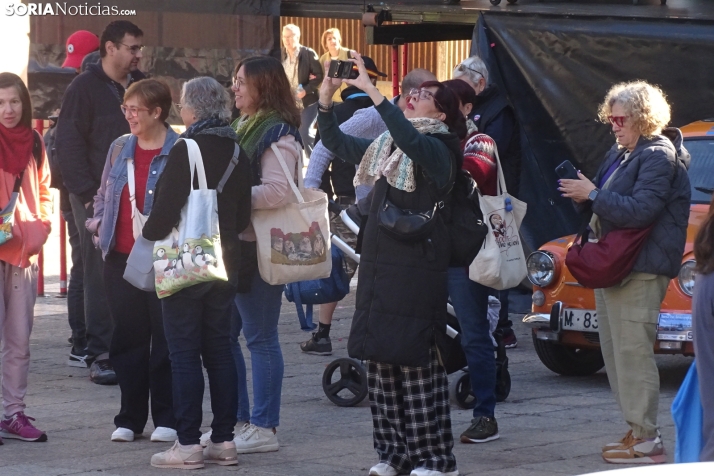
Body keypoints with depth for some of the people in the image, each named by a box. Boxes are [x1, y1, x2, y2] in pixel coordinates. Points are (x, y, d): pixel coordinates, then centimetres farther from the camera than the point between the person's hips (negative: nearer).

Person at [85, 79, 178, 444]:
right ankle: (130, 418, 16)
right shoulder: (120, 149, 11)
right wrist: (98, 221, 6)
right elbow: (103, 195, 22)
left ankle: (167, 418, 10)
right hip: (122, 258, 5)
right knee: (128, 338, 8)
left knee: (166, 338, 2)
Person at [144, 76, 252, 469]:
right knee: (219, 350, 11)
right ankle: (223, 440, 13)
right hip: (224, 263, 7)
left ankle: (188, 444, -3)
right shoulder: (236, 152, 7)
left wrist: (149, 232, 0)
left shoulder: (185, 150, -15)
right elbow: (243, 216, 12)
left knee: (184, 352, -3)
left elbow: (166, 209, -18)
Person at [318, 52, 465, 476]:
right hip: (378, 266, 8)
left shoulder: (438, 151, -9)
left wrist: (371, 91, -32)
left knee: (417, 362, -7)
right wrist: (327, 97, 1)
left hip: (417, 271, -8)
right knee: (381, 360, 8)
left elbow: (409, 139, -30)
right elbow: (335, 142, 17)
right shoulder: (385, 149, 15)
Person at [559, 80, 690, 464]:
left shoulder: (659, 156, -13)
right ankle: (636, 429, 19)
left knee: (633, 352, -9)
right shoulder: (620, 154, 16)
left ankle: (647, 441, -6)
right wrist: (583, 195, 1)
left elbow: (639, 211, -23)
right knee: (616, 353, 12)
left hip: (640, 270, -10)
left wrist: (593, 195, -18)